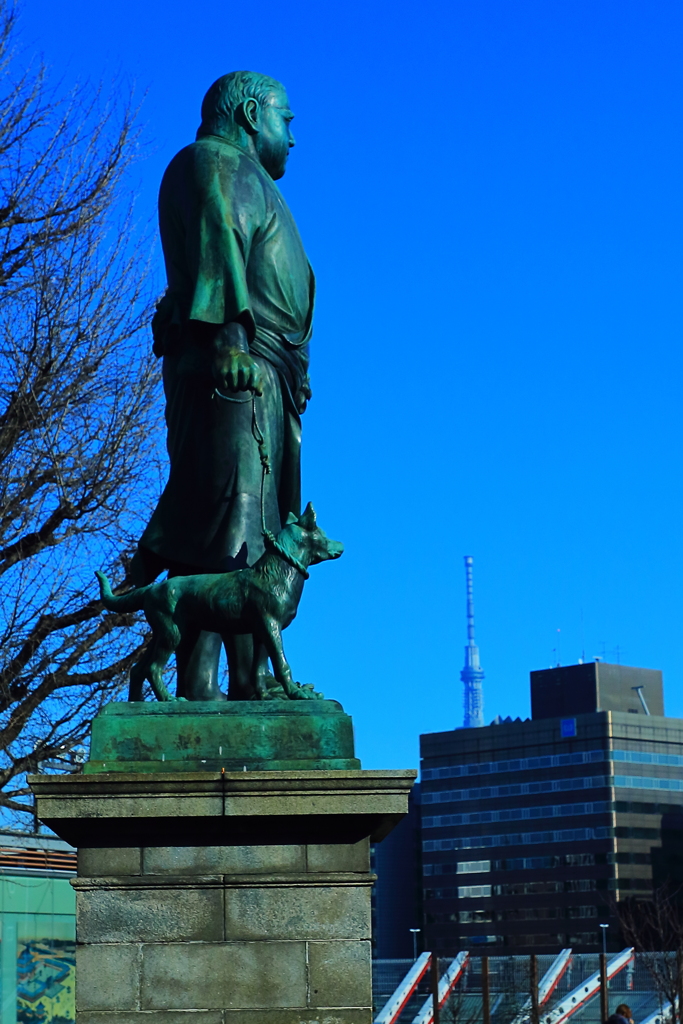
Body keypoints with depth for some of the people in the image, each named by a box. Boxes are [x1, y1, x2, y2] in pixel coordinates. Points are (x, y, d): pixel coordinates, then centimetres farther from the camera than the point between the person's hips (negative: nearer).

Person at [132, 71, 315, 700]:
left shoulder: (250, 184, 34)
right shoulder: (212, 163, 7)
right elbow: (215, 244, -10)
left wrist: (290, 377, 17)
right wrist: (231, 334, -24)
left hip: (269, 376, 10)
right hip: (231, 361, -10)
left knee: (265, 534, 2)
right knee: (222, 514, -19)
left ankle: (251, 684, -3)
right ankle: (197, 688, -26)